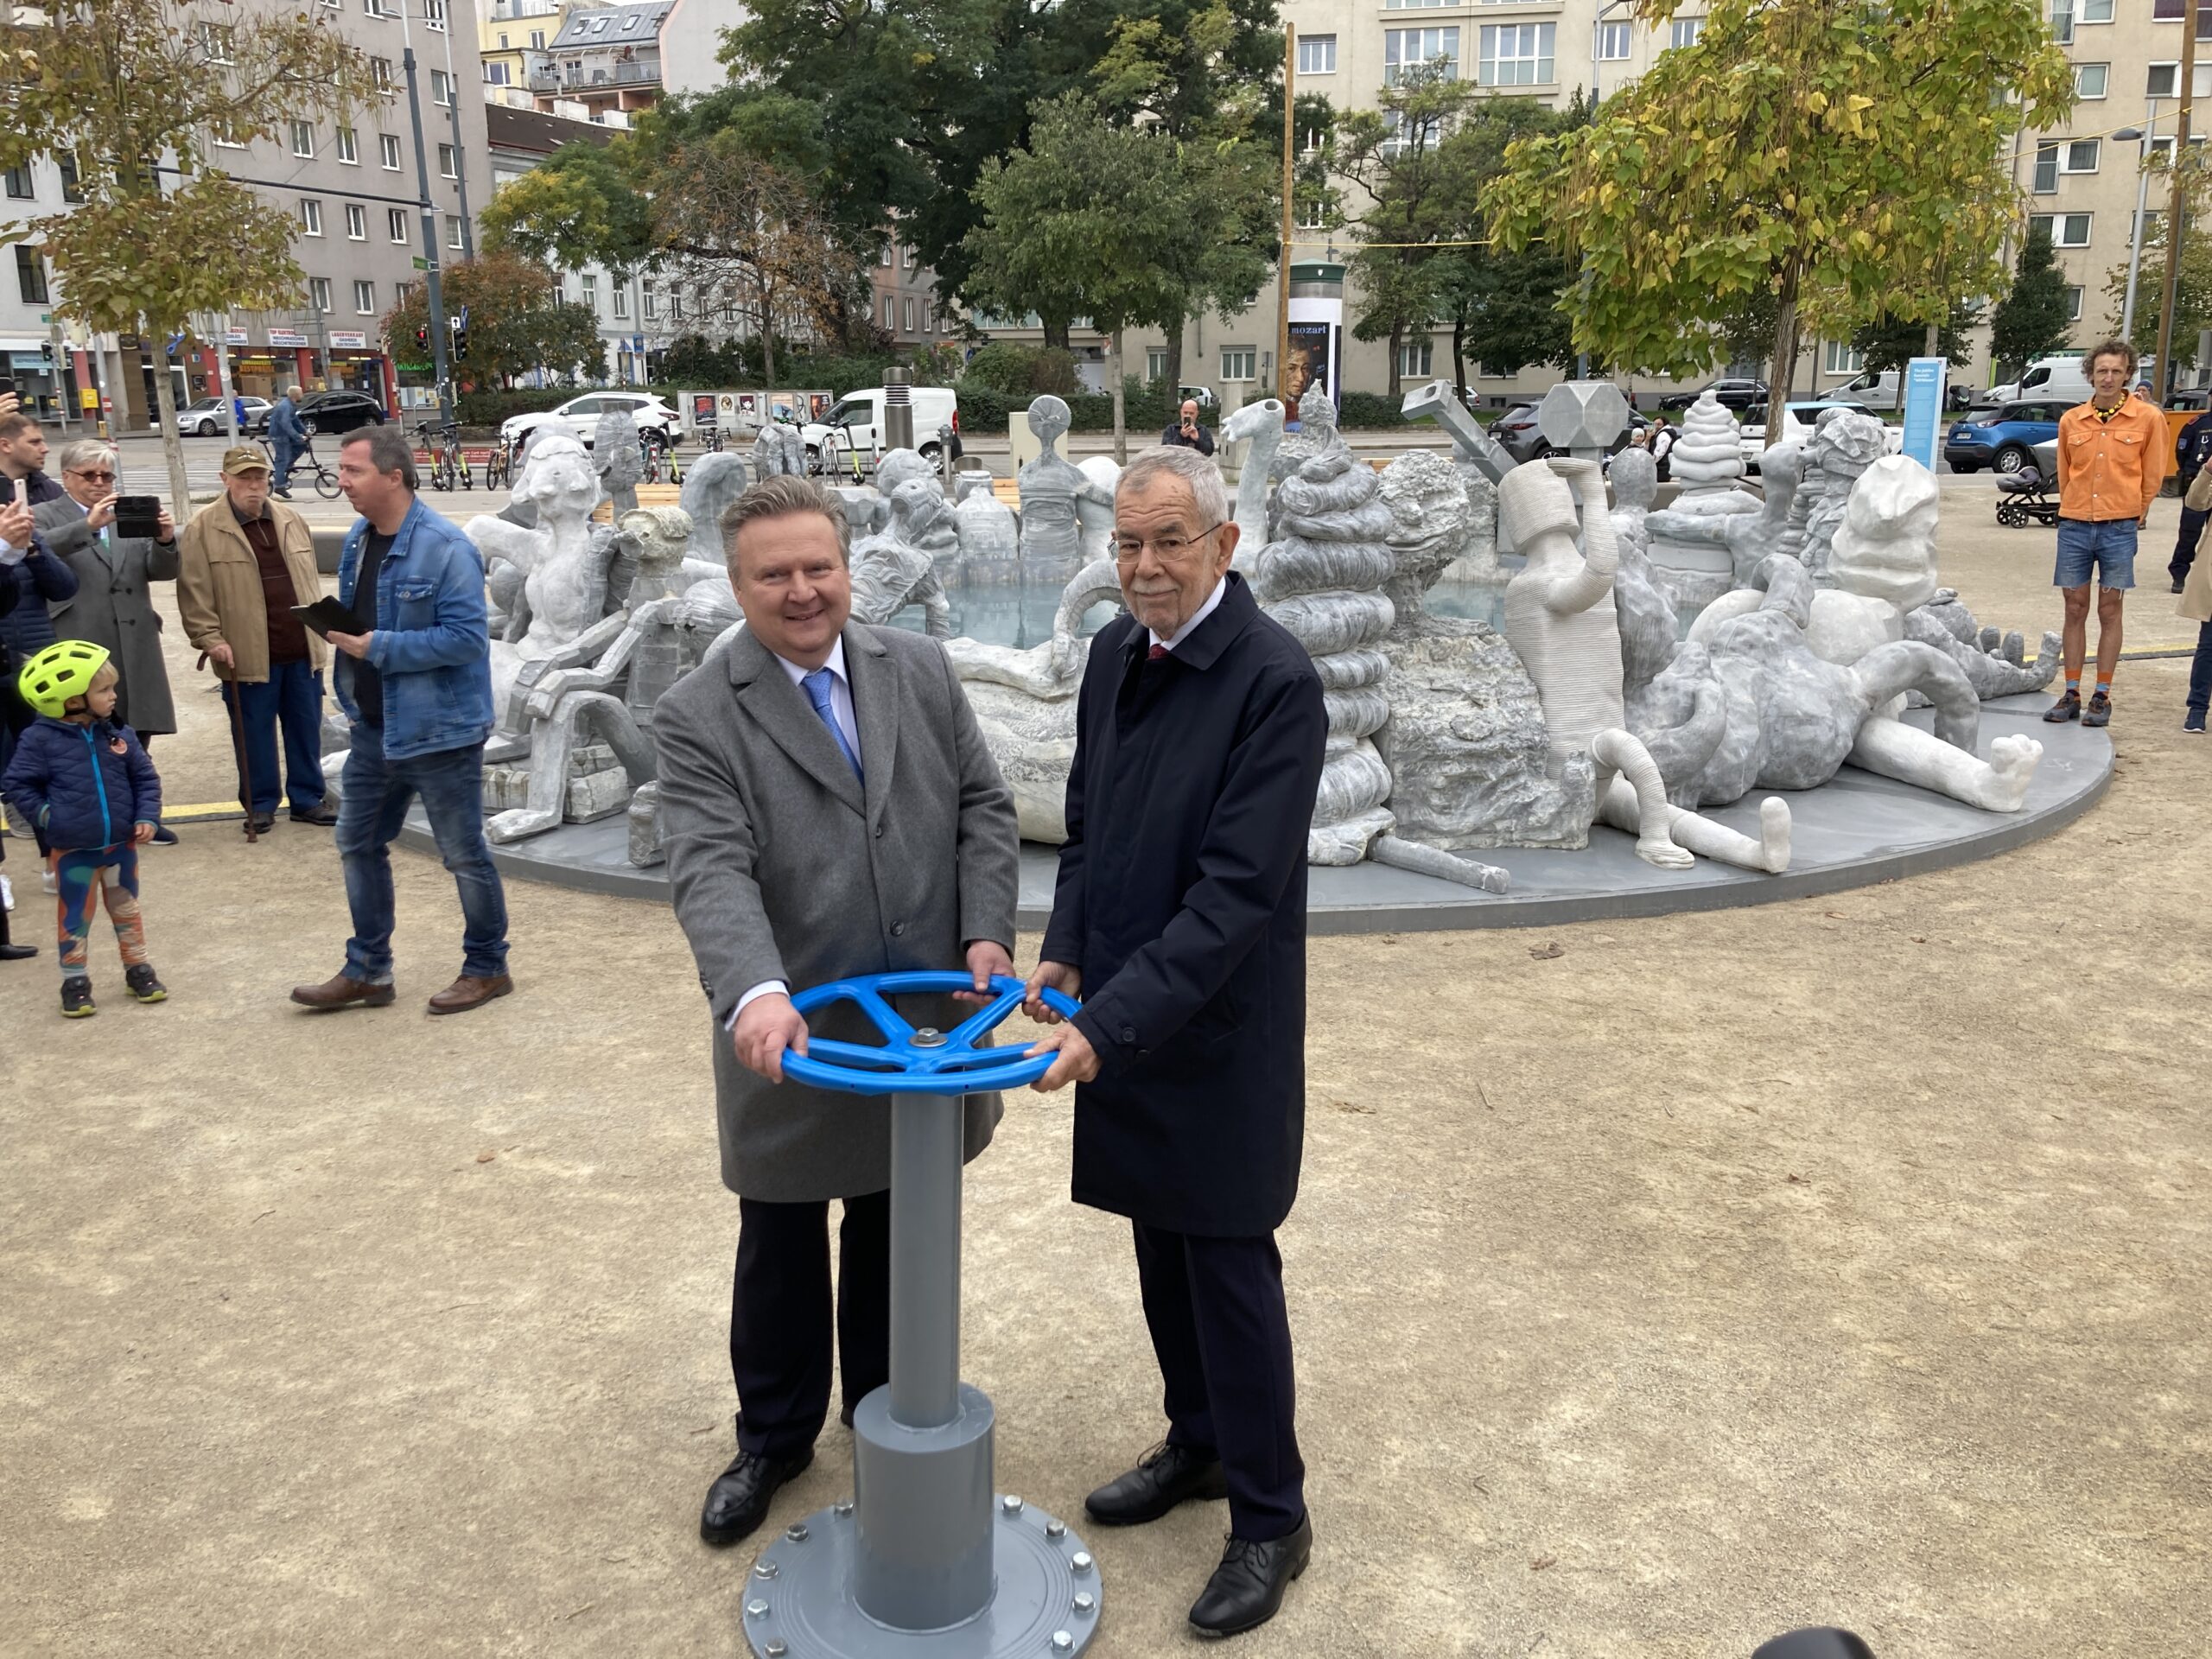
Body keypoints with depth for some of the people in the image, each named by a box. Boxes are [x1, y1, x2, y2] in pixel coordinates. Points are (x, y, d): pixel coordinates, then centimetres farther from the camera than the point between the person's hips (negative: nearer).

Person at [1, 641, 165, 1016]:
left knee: (126, 910, 16)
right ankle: (75, 982, 19)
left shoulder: (119, 734, -2)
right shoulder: (41, 739, -12)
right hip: (73, 850, -3)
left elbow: (145, 778, 4)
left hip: (121, 844, 3)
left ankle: (139, 970, 29)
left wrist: (147, 817, -7)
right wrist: (45, 813, -12)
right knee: (75, 918, 7)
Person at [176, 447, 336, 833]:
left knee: (306, 729, 10)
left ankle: (308, 799, 22)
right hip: (249, 656, -4)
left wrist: (319, 630, 14)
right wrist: (211, 639, -13)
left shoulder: (292, 522, 11)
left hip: (301, 651, 4)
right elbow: (195, 593, -7)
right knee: (255, 733, 6)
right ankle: (260, 804, 19)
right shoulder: (203, 530, -5)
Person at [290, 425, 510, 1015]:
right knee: (358, 844, 15)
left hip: (438, 729, -8)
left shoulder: (445, 547, -19)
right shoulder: (358, 539, 7)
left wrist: (376, 647, -23)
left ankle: (487, 967, 21)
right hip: (375, 727, 9)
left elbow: (466, 636, -24)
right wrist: (336, 630, 1)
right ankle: (367, 971, 28)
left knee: (463, 855, 4)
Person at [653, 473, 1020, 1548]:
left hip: (921, 1028, 3)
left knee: (893, 1237, 20)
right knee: (780, 1254, 16)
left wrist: (986, 930, -11)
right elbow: (711, 871, -23)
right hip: (791, 1045, -3)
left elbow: (983, 806, 4)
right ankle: (773, 1438, 37)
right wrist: (757, 993, -40)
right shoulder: (698, 717, -11)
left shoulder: (920, 671, 1)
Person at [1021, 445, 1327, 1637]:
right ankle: (1198, 1444, 40)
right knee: (1162, 1248, 19)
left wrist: (1110, 1022, -27)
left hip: (1218, 1031, -6)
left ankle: (1269, 1515, 24)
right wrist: (1064, 952, 1)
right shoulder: (1114, 652, 3)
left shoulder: (1275, 680, -19)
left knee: (1228, 1265, 5)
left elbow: (1237, 889, -24)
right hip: (1118, 1014, 7)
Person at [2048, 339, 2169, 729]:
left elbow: (2153, 474, 5)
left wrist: (2135, 515, 7)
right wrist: (2073, 509, 12)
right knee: (2075, 610, 6)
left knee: (2109, 612, 3)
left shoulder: (2148, 418, -3)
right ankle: (2071, 694, 11)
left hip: (2119, 528, -2)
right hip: (2074, 526, 2)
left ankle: (2102, 697, 9)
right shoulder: (2071, 420, 4)